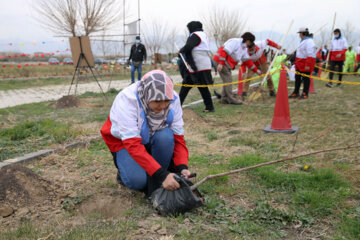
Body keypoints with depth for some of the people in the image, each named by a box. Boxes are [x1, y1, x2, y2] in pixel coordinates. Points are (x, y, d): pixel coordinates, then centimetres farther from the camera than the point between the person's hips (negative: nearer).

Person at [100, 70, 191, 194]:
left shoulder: (173, 99, -21)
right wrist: (161, 174, -46)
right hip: (123, 142, -3)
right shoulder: (126, 100, -33)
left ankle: (156, 186, -13)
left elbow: (178, 137, -17)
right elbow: (133, 145, -39)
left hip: (151, 140, 4)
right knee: (137, 180, -28)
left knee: (166, 136, -32)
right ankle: (124, 169, 10)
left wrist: (182, 167, -34)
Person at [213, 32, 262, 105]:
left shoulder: (244, 48, 15)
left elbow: (247, 60, 18)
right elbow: (225, 51, -24)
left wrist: (256, 70, 16)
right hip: (221, 61, -10)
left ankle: (224, 99, 15)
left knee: (228, 80, 9)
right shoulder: (235, 42, -15)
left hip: (227, 64, 10)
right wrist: (221, 63, -31)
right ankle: (231, 99, -7)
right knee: (228, 80, -10)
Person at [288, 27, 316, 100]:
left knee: (305, 78, -2)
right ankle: (296, 93, 20)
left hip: (305, 64, -10)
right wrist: (297, 62, 23)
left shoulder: (309, 42, -17)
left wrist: (308, 65, -27)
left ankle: (305, 94, 7)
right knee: (297, 78, 12)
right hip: (300, 63, 10)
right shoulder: (303, 41, 17)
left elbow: (310, 55, -23)